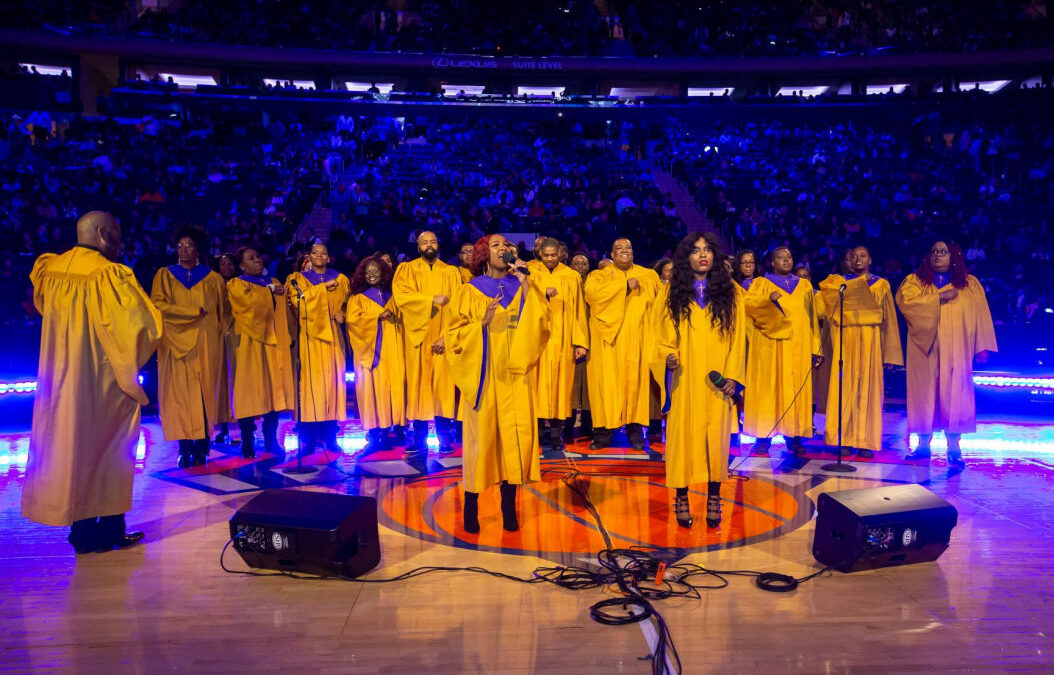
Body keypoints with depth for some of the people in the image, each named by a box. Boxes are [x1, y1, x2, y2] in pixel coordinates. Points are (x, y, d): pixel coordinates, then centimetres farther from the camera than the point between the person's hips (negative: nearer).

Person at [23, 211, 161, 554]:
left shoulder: (50, 270, 4)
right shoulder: (109, 274, -18)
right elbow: (139, 323, -22)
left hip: (61, 378, 6)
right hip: (103, 380, -6)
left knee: (70, 444, 13)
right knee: (108, 447, 5)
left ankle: (81, 527, 19)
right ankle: (109, 529, 13)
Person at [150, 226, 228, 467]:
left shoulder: (212, 278, 11)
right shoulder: (165, 275, 10)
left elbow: (222, 311, 16)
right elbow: (158, 305, -3)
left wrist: (218, 331, 2)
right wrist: (194, 312, -10)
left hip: (205, 344, 0)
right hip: (177, 343, 0)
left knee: (204, 392, -4)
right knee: (180, 393, -4)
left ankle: (202, 446, -1)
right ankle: (185, 447, -2)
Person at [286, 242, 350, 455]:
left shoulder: (340, 279, 16)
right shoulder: (298, 279, 9)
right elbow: (297, 300, -10)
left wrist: (342, 313, -2)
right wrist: (324, 286, -9)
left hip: (332, 335, 2)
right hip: (310, 336, -2)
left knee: (333, 380, -2)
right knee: (311, 381, -8)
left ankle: (331, 437, 3)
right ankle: (309, 438, -4)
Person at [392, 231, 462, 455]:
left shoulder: (451, 272, 9)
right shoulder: (407, 270, 8)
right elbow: (401, 295, -10)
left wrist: (445, 336, -10)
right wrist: (433, 299, -16)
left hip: (442, 339, 0)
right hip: (417, 337, 0)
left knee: (443, 386, -2)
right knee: (419, 385, 0)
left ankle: (445, 437, 3)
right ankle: (419, 439, 5)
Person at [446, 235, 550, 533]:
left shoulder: (522, 286, 13)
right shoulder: (469, 292, 6)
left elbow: (542, 321, -1)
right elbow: (455, 334, -1)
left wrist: (525, 284, -6)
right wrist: (483, 323, -16)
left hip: (515, 374, 2)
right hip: (484, 374, -2)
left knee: (515, 435, -1)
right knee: (481, 435, -3)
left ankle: (509, 507, 11)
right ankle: (471, 506, 10)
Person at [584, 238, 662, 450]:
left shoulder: (647, 275, 19)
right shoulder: (599, 275, 13)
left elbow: (657, 292, 5)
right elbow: (592, 292, -9)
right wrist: (625, 285, -9)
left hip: (636, 338, 1)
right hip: (608, 337, -1)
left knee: (635, 379, -4)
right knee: (607, 381, -7)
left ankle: (635, 429, 3)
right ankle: (604, 430, -2)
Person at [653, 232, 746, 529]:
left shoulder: (731, 293, 7)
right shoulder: (673, 293, 6)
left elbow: (738, 339, 5)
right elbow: (662, 336, 6)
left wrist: (732, 375, -4)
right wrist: (668, 355, -14)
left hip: (716, 380, 0)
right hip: (684, 378, 0)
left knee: (716, 435, 1)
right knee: (683, 433, -1)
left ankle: (714, 498, 12)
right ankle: (681, 497, 8)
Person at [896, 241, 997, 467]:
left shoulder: (970, 284, 14)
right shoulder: (915, 281, 10)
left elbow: (980, 315, 8)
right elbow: (906, 301, -10)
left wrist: (982, 346, 0)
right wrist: (940, 298, -12)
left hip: (956, 349, 0)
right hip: (924, 347, 0)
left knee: (954, 393, -5)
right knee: (924, 392, -1)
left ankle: (953, 448, -2)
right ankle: (924, 444, 6)